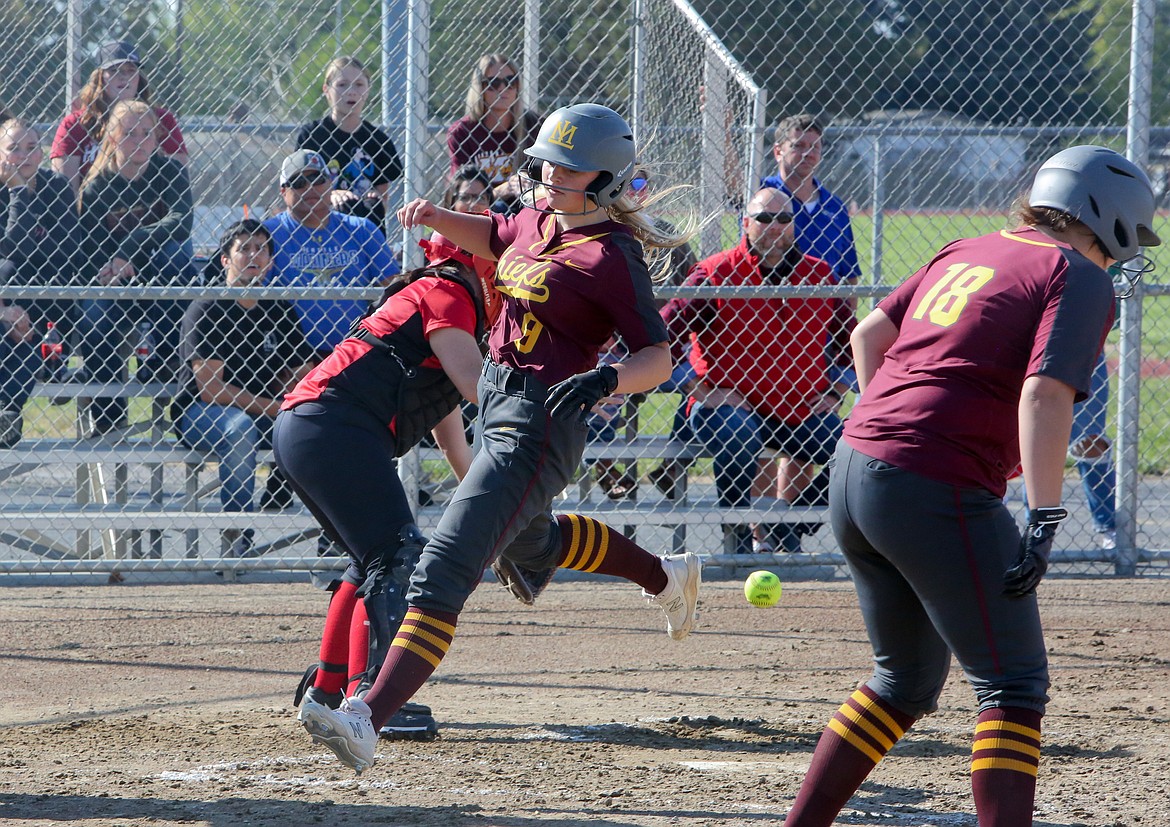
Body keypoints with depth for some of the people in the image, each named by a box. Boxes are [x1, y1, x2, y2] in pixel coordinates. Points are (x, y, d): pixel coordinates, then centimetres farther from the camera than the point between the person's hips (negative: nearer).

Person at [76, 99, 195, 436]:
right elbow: (90, 248, -10)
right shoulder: (96, 187, -4)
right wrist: (114, 267, -33)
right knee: (92, 314, -32)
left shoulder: (169, 172, -5)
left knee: (175, 251, -33)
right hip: (115, 283, 0)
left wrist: (127, 249, -34)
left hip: (162, 282, 0)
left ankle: (158, 359, -24)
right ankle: (106, 416, -16)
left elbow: (180, 222, -24)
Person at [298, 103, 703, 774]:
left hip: (538, 426, -10)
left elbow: (659, 358, -18)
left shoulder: (611, 253, -16)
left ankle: (368, 720, -32)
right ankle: (665, 576, 58)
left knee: (443, 572, -21)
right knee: (529, 543, 36)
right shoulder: (540, 217, 7)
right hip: (495, 406, 10)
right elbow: (494, 238, 30)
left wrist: (604, 379, -38)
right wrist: (435, 217, 10)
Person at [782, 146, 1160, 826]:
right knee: (1014, 683, -3)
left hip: (853, 472, 8)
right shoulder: (1081, 279, -4)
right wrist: (1045, 521, -22)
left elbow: (869, 335, 21)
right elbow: (1045, 392, -19)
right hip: (937, 491, -8)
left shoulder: (968, 252, 18)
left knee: (908, 681, 22)